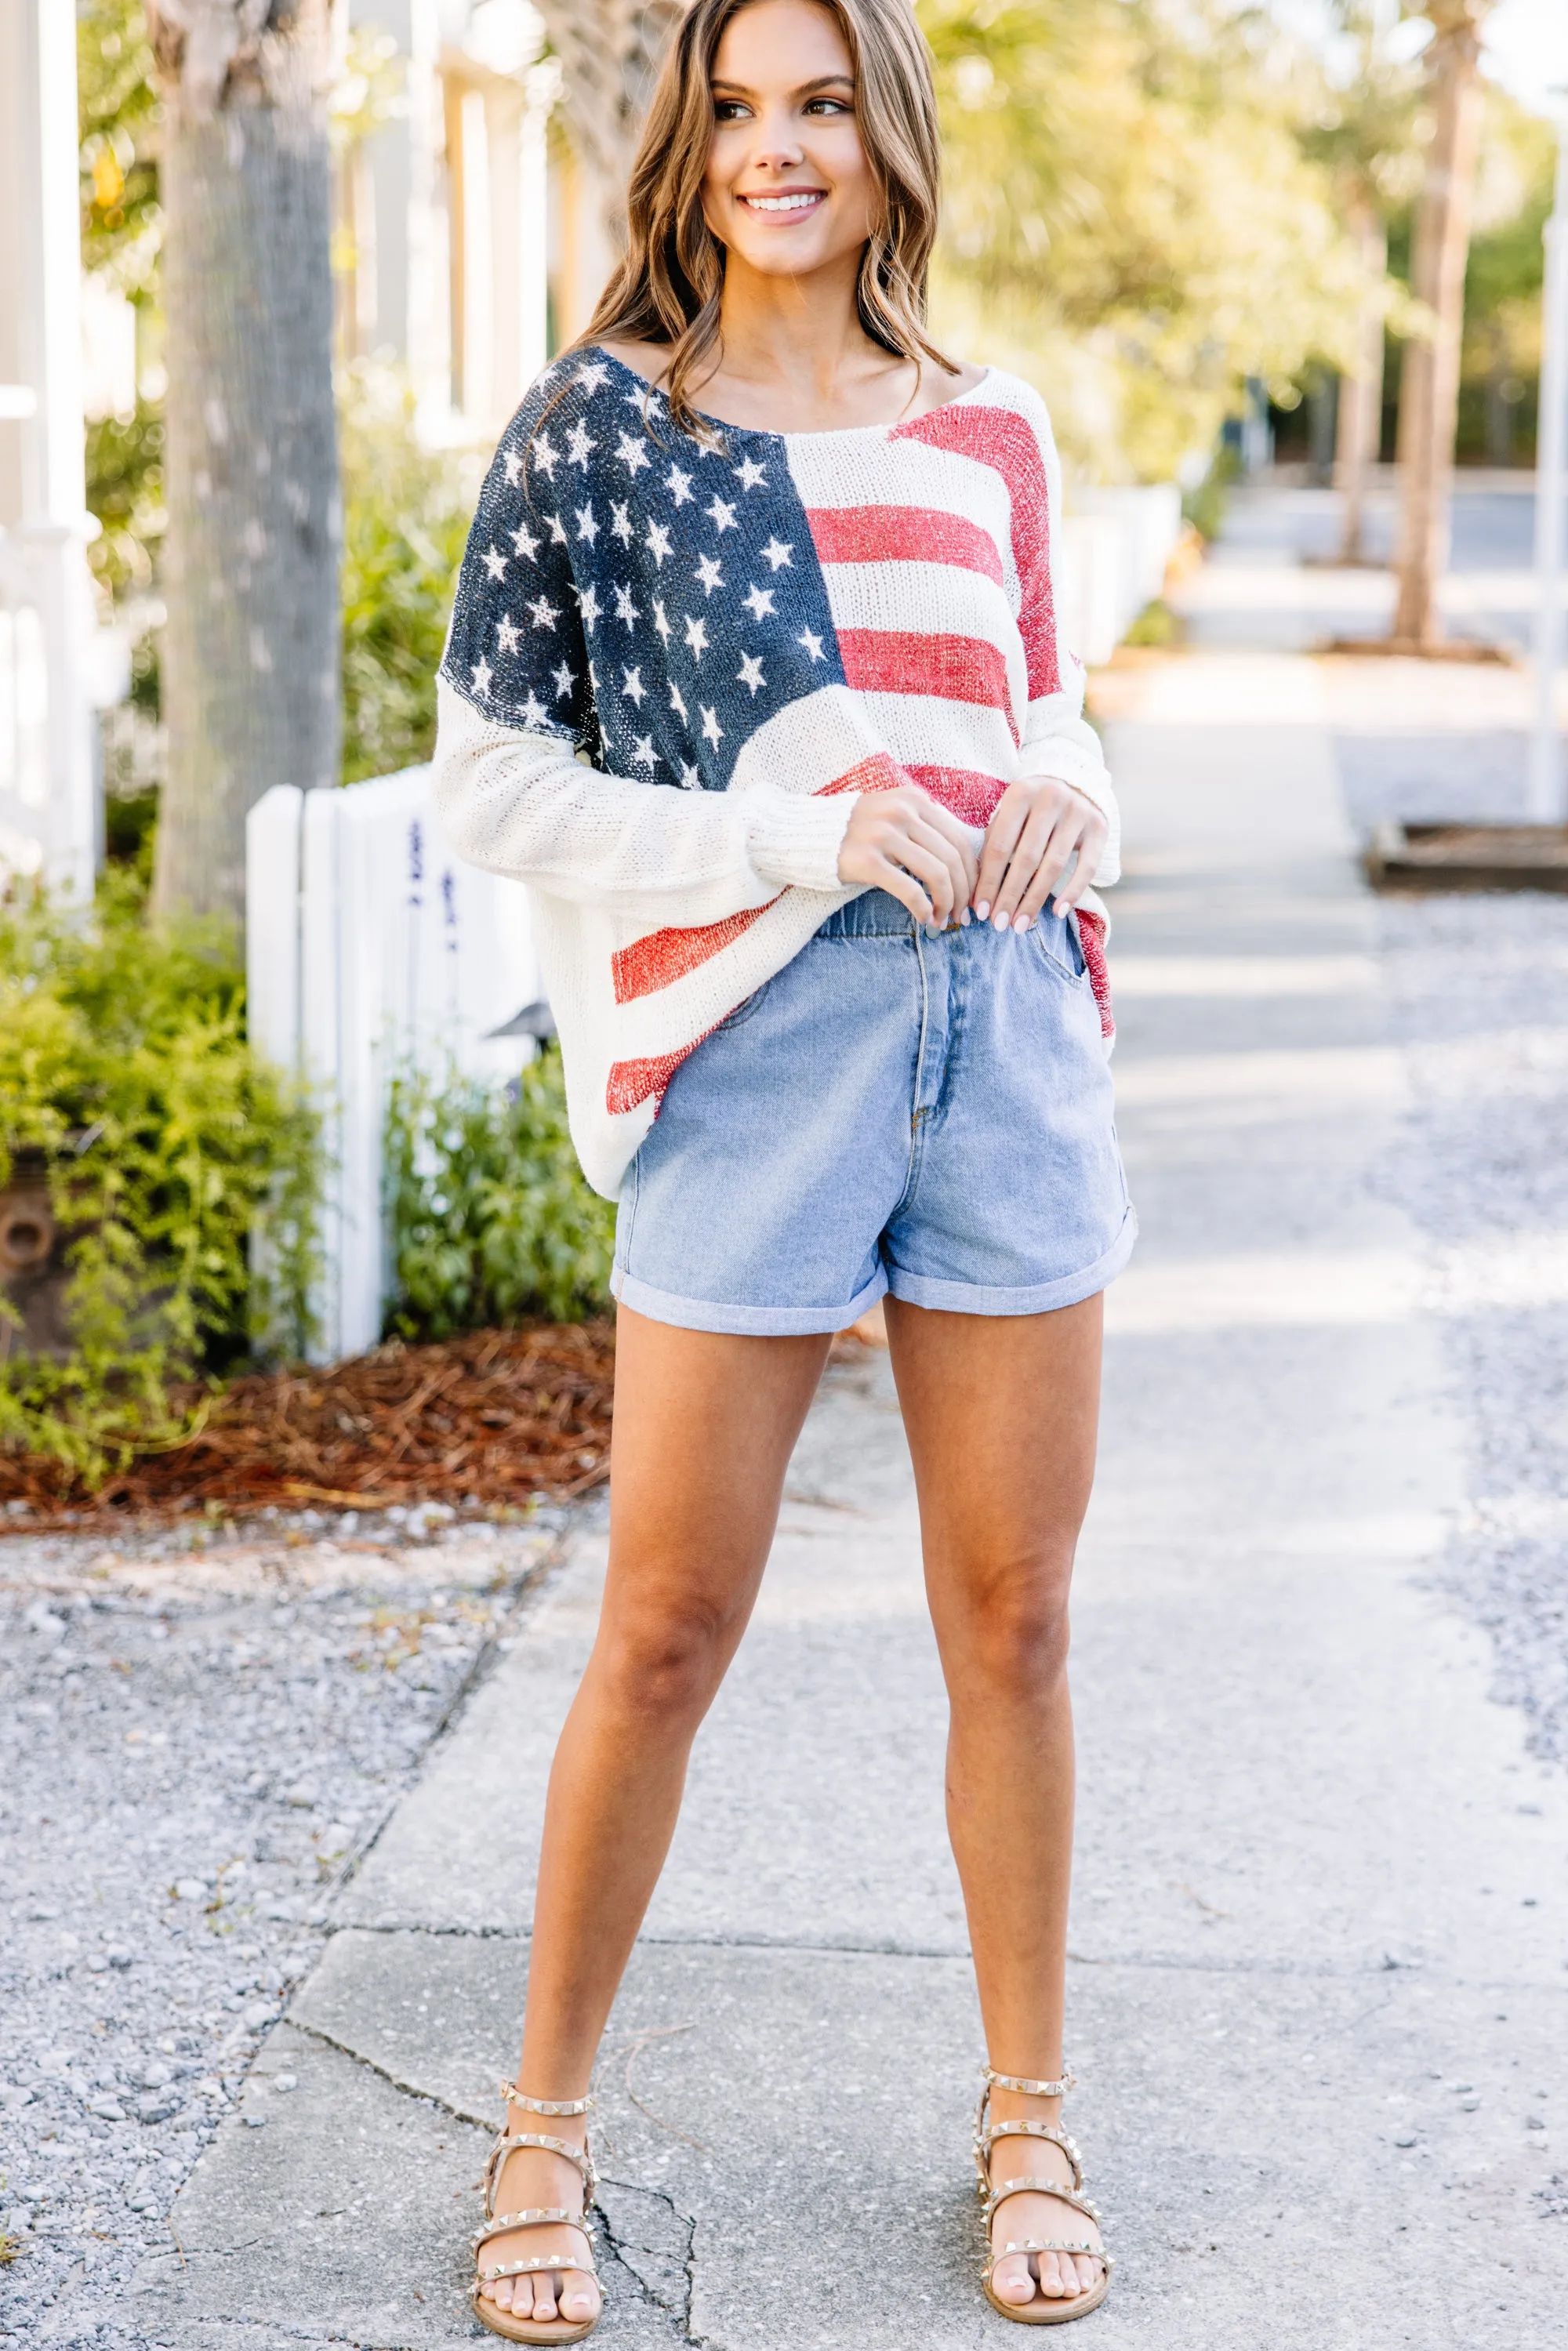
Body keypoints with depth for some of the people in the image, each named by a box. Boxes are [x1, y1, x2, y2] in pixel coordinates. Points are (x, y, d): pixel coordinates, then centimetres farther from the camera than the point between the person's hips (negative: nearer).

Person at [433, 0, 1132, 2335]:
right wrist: (794, 837, -14)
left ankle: (1029, 2117, 25)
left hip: (1005, 1029, 3)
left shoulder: (988, 433, 11)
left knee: (1013, 1618, 9)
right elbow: (493, 775, -2)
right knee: (667, 1632, 2)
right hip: (752, 1050, -3)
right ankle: (548, 2120, 21)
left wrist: (1064, 791, -3)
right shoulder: (595, 425, 0)